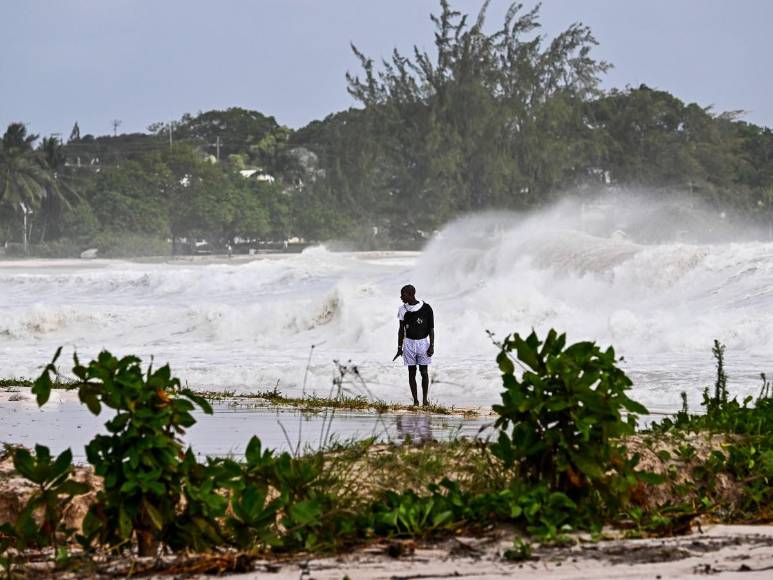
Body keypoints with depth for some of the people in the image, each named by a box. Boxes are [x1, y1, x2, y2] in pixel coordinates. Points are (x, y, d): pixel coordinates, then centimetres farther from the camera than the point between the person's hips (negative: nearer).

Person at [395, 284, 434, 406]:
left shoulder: (426, 308, -7)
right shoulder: (403, 310, 2)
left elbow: (431, 328, -2)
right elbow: (401, 330, 9)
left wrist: (432, 346, -7)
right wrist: (399, 348, 7)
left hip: (423, 342, -2)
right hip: (409, 343, 2)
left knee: (424, 372, -1)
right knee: (412, 372, 2)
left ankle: (425, 399, 8)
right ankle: (415, 400, 5)